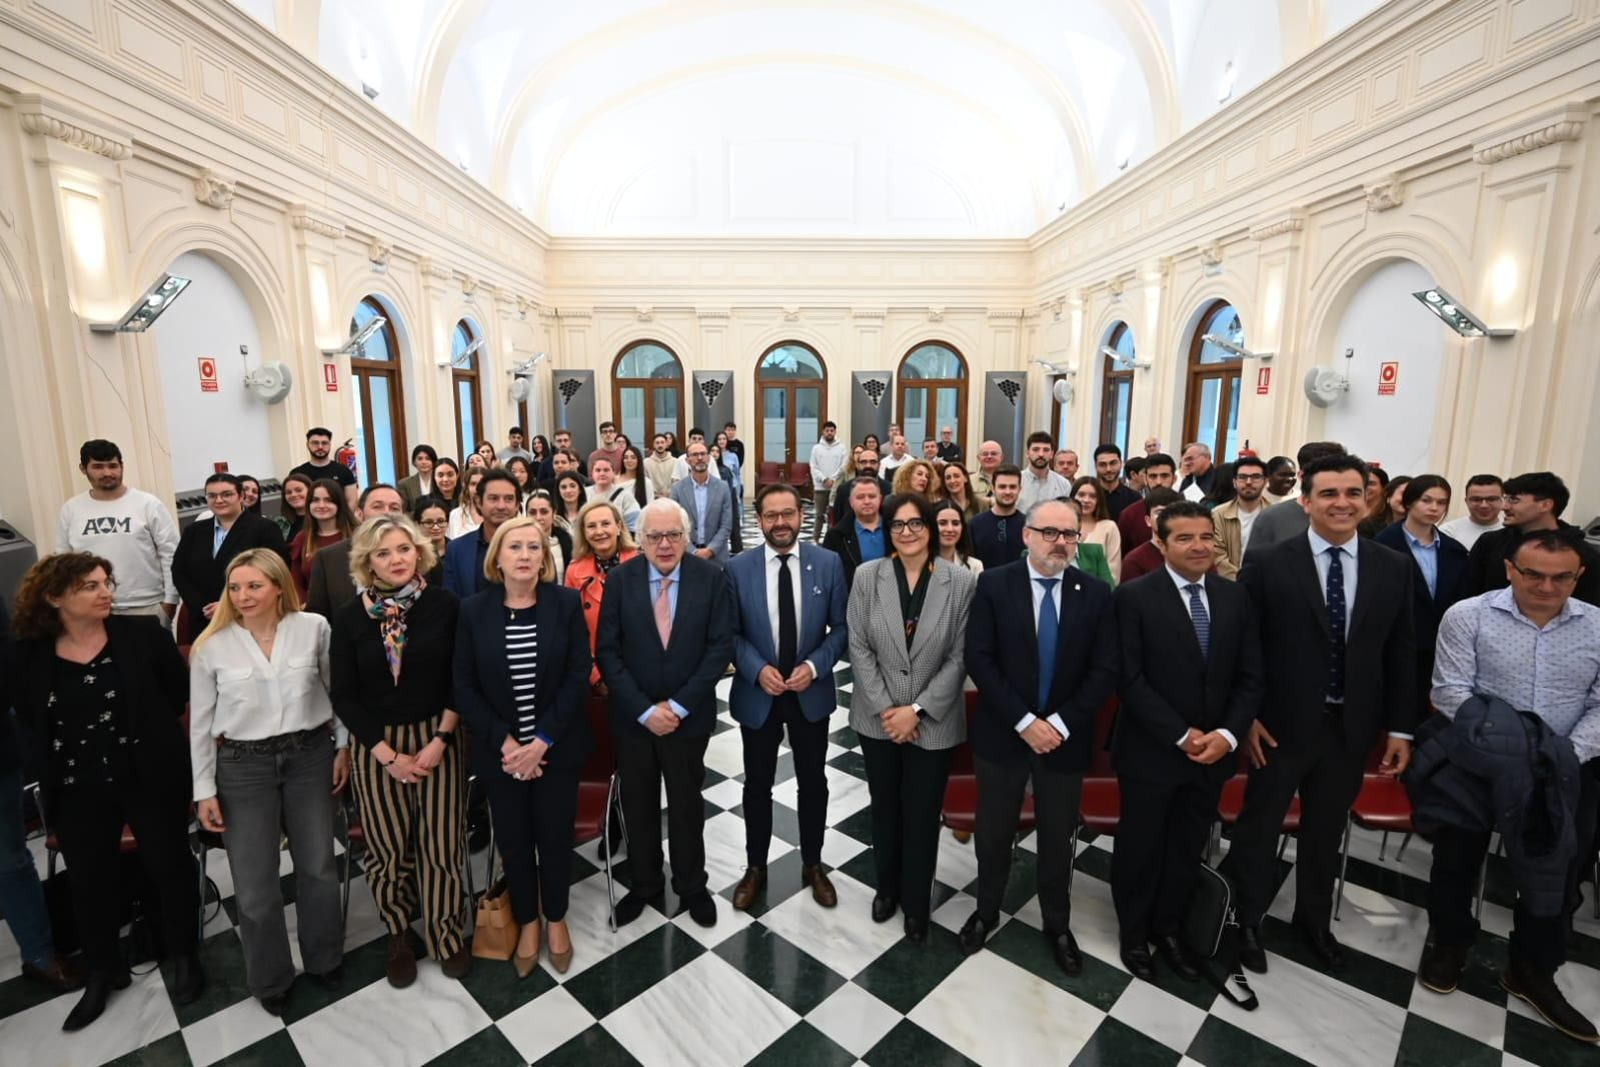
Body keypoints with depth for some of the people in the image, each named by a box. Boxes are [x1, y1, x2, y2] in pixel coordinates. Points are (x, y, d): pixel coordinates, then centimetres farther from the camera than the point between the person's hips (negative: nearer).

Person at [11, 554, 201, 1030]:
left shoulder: (143, 634, -11)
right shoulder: (30, 655, -3)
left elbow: (182, 694, -5)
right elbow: (27, 724, 8)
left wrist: (147, 734, -3)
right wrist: (48, 774, 4)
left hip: (150, 780, -2)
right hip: (78, 793, 3)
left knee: (169, 866, 11)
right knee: (88, 880, 17)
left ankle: (184, 955, 32)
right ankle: (101, 970, 39)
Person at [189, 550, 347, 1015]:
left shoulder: (314, 628, -8)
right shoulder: (211, 647, -6)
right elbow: (200, 723, 1)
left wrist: (343, 747, 2)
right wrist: (204, 791, 1)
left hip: (309, 756, 0)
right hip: (242, 766, 0)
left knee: (319, 866, 13)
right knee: (254, 884, 9)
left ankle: (325, 958, 38)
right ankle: (270, 978, 34)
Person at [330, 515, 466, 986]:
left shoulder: (445, 604, -7)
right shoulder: (350, 617, -4)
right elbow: (344, 697, -1)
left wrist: (439, 741, -10)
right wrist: (388, 755, -7)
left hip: (437, 738, -1)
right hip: (377, 745, 1)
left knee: (442, 842, 4)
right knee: (388, 847, 10)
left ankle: (447, 933, 26)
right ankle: (398, 934, 34)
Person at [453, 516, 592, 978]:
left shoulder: (567, 602, -8)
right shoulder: (473, 610, -5)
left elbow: (579, 676, -10)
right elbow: (464, 685, -4)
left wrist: (542, 741, -15)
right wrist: (504, 742, -13)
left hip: (557, 746, -1)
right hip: (500, 749, 1)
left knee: (555, 835, 11)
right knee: (513, 840, 13)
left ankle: (556, 919, 37)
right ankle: (528, 922, 38)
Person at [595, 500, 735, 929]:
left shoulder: (711, 577, -10)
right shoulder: (620, 579, -8)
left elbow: (720, 647, -11)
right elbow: (607, 651, -8)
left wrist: (678, 706, -15)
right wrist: (644, 709, -15)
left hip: (688, 715, -1)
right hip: (633, 717, 1)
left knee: (687, 804, 17)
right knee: (638, 806, 17)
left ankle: (691, 886, 39)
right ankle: (644, 885, 41)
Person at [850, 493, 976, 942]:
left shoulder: (961, 581, -10)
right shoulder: (867, 576, -6)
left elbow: (959, 657, -9)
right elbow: (858, 647, -5)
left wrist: (917, 710, -13)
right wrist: (885, 708, -10)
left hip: (934, 722, -1)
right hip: (878, 718, 1)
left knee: (922, 815, 12)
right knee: (885, 808, 18)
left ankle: (916, 903, 36)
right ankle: (887, 886, 43)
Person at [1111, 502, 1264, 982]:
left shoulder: (1235, 596, 3)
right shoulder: (1134, 596, -13)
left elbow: (1251, 677, 2)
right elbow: (1130, 679, -16)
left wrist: (1228, 734, -11)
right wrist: (1181, 736, -18)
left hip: (1214, 750, 4)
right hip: (1151, 750, -4)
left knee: (1188, 848, 19)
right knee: (1140, 847, 13)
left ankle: (1169, 927, 41)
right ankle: (1133, 932, 35)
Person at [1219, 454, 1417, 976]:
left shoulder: (1394, 568, 1)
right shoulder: (1268, 564, -11)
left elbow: (1402, 653, 5)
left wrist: (1399, 728, 3)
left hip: (1351, 727, 4)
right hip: (1281, 723, -3)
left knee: (1326, 830, 21)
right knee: (1260, 824, 12)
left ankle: (1314, 919, 43)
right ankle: (1247, 918, 33)